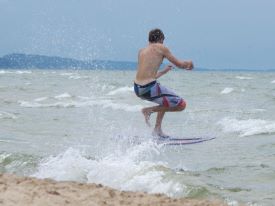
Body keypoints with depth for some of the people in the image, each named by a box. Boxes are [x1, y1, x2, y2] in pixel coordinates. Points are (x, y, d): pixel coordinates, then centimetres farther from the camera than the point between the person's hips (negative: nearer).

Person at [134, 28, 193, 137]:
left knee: (166, 99, 34)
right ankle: (150, 110, -2)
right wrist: (188, 63, 28)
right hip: (150, 88, -8)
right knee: (181, 105, 4)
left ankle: (157, 129, 28)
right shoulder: (161, 47, 1)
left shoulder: (141, 51, 20)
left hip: (137, 89, 8)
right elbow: (179, 64, 5)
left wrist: (164, 71, 40)